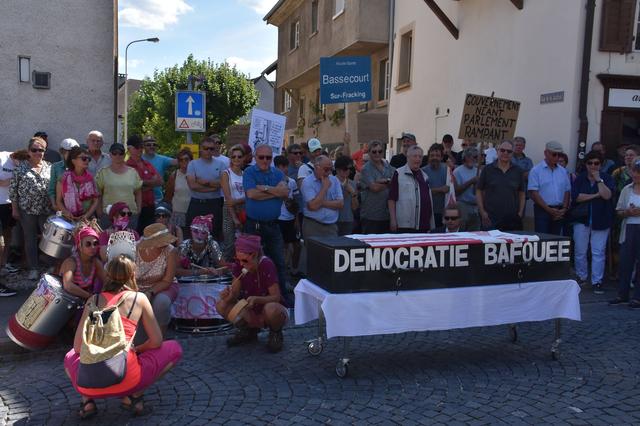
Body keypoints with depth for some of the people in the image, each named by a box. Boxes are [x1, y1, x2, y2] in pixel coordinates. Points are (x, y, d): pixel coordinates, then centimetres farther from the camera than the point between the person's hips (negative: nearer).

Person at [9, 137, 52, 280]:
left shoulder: (49, 167, 5)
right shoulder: (20, 168, 1)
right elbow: (13, 189, 2)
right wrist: (14, 209, -1)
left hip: (47, 209, 1)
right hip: (27, 210, 0)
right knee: (30, 239, 7)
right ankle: (33, 269, 15)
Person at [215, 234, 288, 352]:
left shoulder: (266, 265, -24)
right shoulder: (238, 266, -10)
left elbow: (276, 297, -22)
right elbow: (235, 293, -7)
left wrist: (257, 299, -39)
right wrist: (228, 295, -31)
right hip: (251, 311, 5)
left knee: (271, 310, -40)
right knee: (221, 306, -16)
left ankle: (275, 333, -4)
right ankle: (249, 329, 6)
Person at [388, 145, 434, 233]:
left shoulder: (425, 176, 16)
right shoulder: (398, 174, -2)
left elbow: (429, 200, 20)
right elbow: (392, 199, -6)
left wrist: (432, 225, 17)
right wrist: (393, 220, -11)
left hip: (423, 226, 6)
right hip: (404, 226, -6)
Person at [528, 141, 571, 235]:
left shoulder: (563, 171, 13)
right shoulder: (536, 170, -3)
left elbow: (567, 191, 14)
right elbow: (533, 193, -10)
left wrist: (564, 209, -1)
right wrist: (549, 209, -13)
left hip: (559, 212, 5)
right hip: (542, 210, -5)